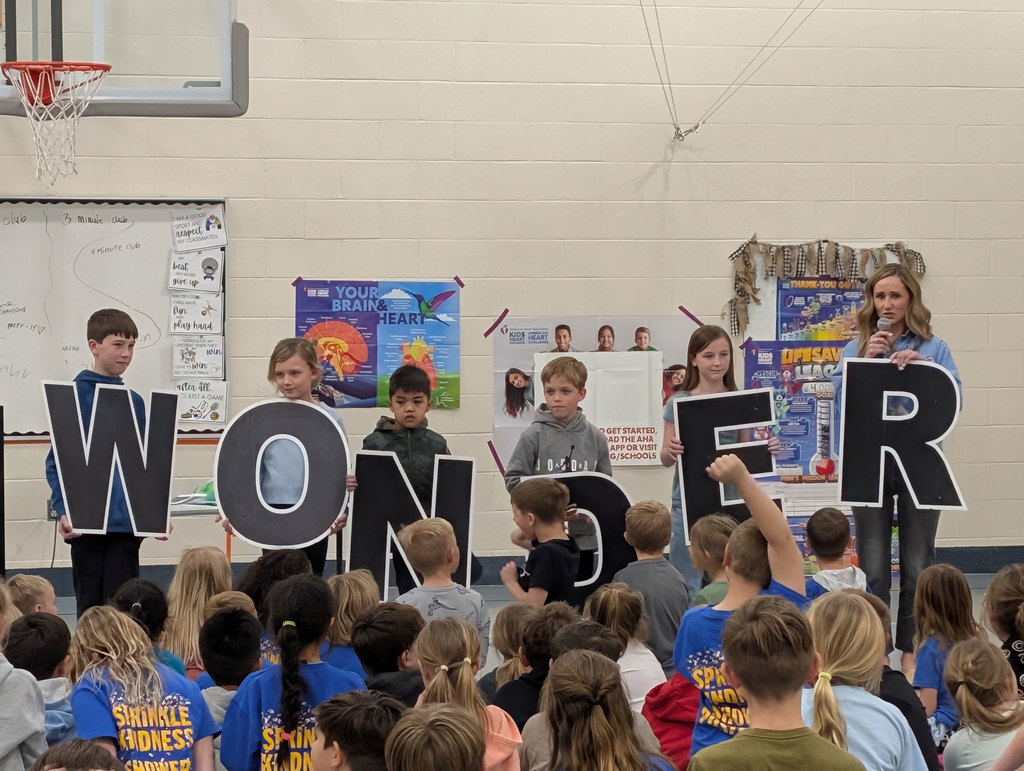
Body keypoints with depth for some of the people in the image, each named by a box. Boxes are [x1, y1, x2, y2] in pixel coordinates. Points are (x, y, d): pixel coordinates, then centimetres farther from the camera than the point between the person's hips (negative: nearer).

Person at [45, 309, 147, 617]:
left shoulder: (134, 402, 11)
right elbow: (56, 461, -5)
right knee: (91, 606, 5)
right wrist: (63, 510, -16)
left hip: (126, 523, 3)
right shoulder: (75, 395, -3)